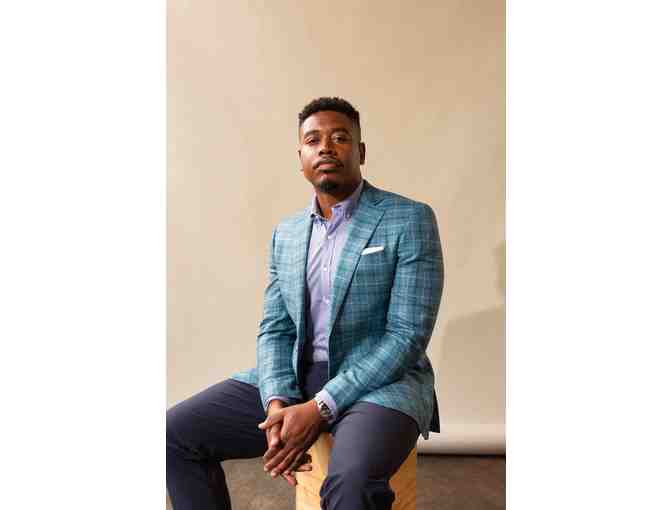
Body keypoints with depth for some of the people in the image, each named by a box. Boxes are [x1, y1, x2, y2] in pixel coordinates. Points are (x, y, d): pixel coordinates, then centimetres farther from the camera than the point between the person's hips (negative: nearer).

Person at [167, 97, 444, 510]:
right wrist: (277, 402, -12)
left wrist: (320, 408, -19)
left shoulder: (410, 220, -7)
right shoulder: (286, 234, 10)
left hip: (381, 382, -5)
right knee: (174, 433, -4)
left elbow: (407, 335, -14)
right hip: (293, 379, 5)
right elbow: (274, 330, 8)